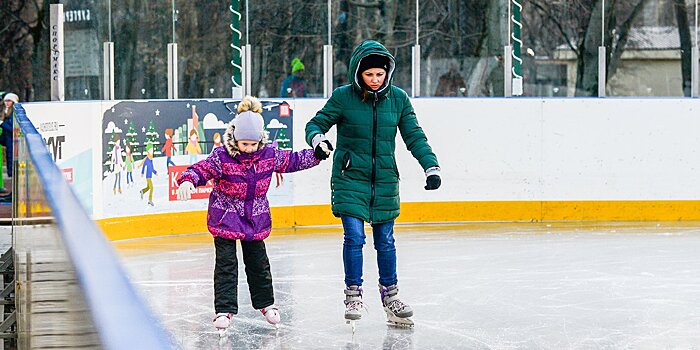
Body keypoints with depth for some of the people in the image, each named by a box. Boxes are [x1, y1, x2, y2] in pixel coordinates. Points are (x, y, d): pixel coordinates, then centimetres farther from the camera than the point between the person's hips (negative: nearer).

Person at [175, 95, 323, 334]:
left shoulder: (268, 155, -7)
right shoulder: (221, 157, -19)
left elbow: (293, 161, 6)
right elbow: (201, 169, -24)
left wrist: (317, 154, 3)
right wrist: (187, 181, -44)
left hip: (255, 217, 4)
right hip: (225, 216, -3)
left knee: (258, 262, 12)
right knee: (226, 263, -6)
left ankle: (266, 303, 29)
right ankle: (224, 310, -2)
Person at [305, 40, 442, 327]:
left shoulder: (398, 98, 1)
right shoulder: (343, 97, -6)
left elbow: (414, 136, 3)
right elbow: (316, 123, -1)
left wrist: (431, 166, -7)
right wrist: (317, 139, -24)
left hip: (385, 179, 2)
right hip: (350, 177, -2)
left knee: (385, 240, 8)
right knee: (354, 236, -9)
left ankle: (390, 295, 20)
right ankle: (353, 295, 3)